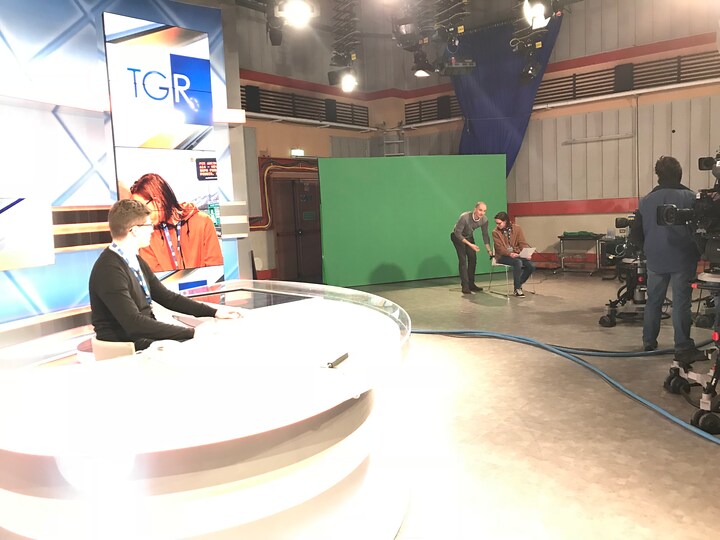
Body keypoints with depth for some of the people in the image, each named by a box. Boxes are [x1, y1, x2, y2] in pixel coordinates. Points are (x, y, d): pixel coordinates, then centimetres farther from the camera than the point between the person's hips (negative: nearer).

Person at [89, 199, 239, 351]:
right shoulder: (109, 269, -20)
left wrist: (214, 312, 4)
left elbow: (167, 297, 12)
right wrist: (191, 332, -27)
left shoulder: (135, 261, 8)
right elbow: (134, 323, -27)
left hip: (146, 335, 8)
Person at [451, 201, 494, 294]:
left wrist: (489, 250, -13)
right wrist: (470, 244, -34)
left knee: (473, 259, 2)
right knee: (463, 260, -14)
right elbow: (458, 233, -30)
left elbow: (485, 235, -10)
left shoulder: (484, 220, -20)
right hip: (457, 237, -6)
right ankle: (465, 286, -14)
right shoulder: (464, 217, -36)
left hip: (469, 236, 6)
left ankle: (471, 284, 13)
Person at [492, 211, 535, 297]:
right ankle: (517, 288, -19)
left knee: (531, 266, -19)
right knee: (518, 262, -34)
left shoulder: (516, 228, 4)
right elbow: (499, 248, -12)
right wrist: (510, 254, -29)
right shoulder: (495, 232, -4)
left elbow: (522, 242, 2)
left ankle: (519, 283, 6)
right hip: (502, 256, -4)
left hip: (516, 254, 4)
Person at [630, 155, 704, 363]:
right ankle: (683, 349, 4)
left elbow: (635, 234, 1)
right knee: (681, 303, 1)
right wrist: (697, 252, 8)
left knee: (653, 301, 13)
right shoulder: (689, 197, -8)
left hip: (655, 260, 3)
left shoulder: (646, 200, 1)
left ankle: (649, 342, 20)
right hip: (682, 260, -3)